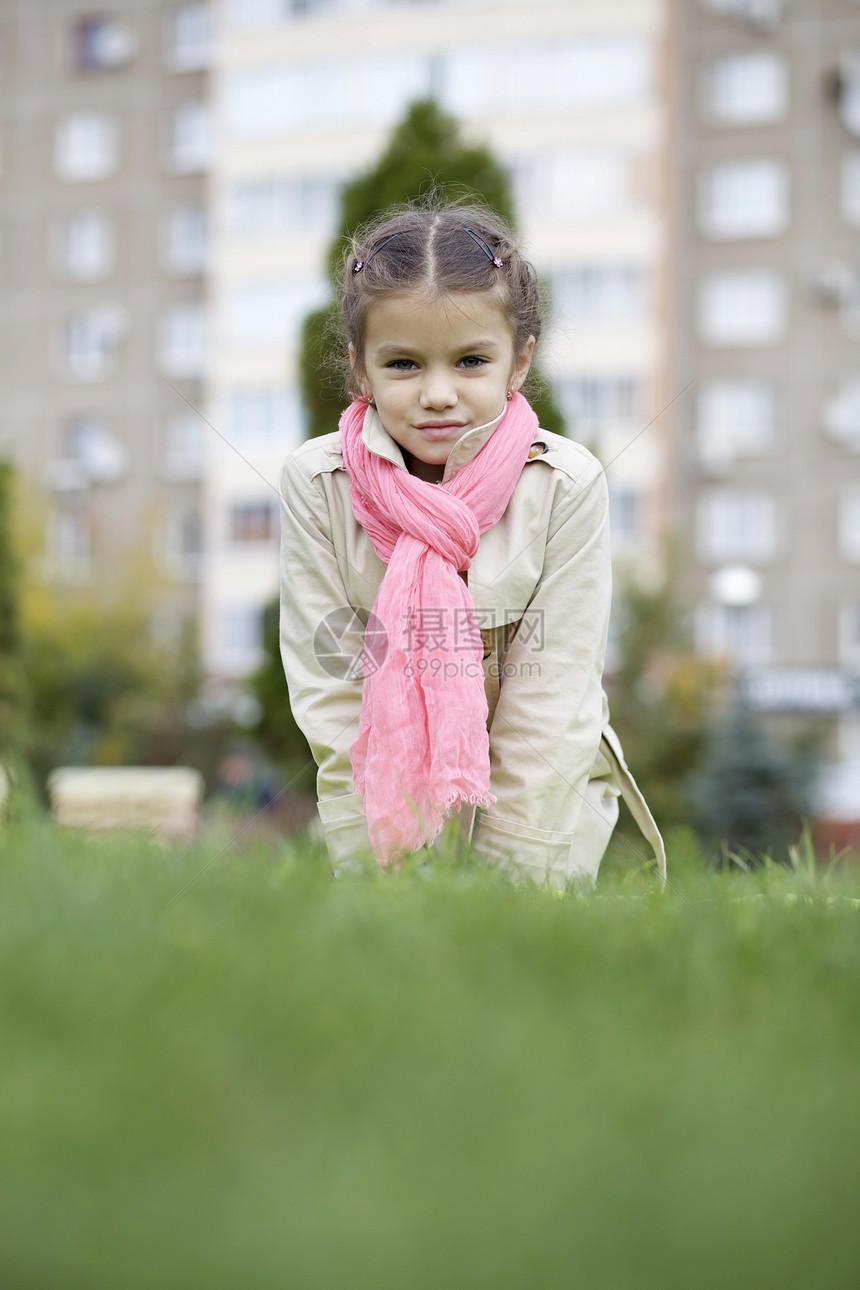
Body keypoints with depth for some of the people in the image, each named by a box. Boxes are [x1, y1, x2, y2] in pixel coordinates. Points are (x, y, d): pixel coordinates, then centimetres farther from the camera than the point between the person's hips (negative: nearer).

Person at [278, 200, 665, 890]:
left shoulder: (567, 487, -15)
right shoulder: (317, 483, -13)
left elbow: (550, 701, -14)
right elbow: (329, 688, -12)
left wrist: (507, 878, -16)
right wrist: (378, 864, -16)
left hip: (546, 794, 0)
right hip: (378, 777, 1)